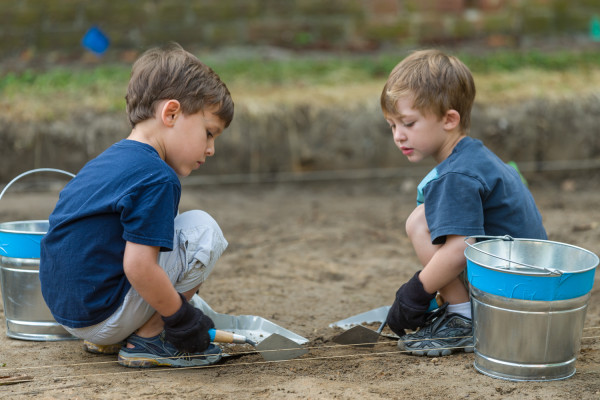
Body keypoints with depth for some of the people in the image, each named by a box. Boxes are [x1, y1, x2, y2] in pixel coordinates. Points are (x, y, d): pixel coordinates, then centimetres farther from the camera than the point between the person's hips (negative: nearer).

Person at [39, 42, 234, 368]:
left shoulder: (108, 159, 14)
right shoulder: (157, 178, -16)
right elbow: (139, 267, -25)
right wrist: (183, 319, -9)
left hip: (64, 310, 10)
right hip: (101, 315, -10)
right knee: (204, 230, -6)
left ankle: (105, 340, 18)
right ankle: (146, 341, -3)